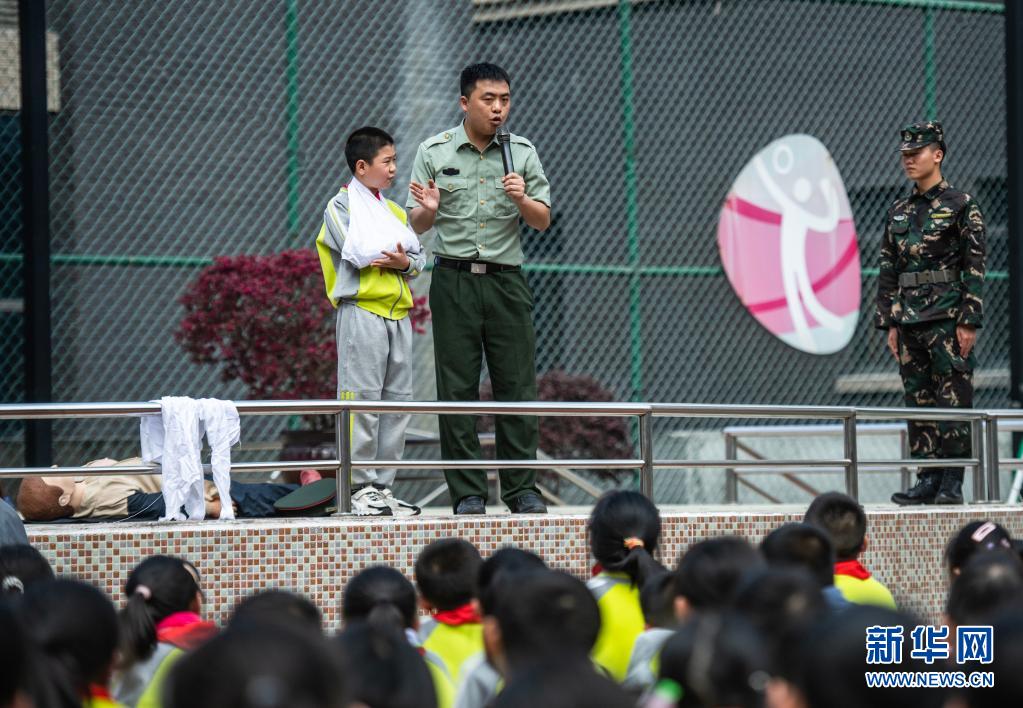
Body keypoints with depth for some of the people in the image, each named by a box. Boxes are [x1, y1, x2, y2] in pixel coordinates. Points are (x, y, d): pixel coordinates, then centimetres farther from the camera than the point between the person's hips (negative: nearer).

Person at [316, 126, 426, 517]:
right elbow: (358, 253, -15)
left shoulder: (394, 210, 21)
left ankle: (383, 486, 10)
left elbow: (419, 257, 13)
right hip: (362, 311, -7)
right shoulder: (341, 206, 0)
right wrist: (396, 250, -1)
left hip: (398, 312, 7)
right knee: (362, 399, -9)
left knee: (398, 401, 6)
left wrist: (405, 262, -9)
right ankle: (361, 488, -7)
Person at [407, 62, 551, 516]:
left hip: (507, 281, 1)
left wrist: (521, 199, -14)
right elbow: (416, 225, 3)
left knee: (517, 386, -1)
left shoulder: (523, 153, 7)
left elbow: (543, 221, 6)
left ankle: (521, 490, 5)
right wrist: (429, 209, -19)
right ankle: (467, 493, 3)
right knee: (457, 389, -2)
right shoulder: (434, 152, 3)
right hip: (454, 280, -1)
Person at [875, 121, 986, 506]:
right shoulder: (899, 212, 14)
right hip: (910, 321, 6)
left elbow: (975, 268, -6)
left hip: (947, 317, -6)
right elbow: (888, 271, 16)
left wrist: (969, 322, -12)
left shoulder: (961, 206, -3)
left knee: (953, 401, -6)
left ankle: (952, 484, -5)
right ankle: (928, 480, 9)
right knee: (919, 404, 6)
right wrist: (890, 322, 10)